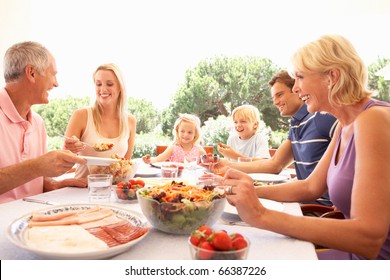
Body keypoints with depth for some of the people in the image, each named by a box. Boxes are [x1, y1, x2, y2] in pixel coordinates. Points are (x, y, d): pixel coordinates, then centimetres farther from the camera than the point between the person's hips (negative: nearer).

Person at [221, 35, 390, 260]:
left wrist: (261, 215, -31)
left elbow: (368, 238, -29)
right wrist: (251, 190, -5)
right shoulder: (345, 127, 4)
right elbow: (310, 187, 7)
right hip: (359, 255, 6)